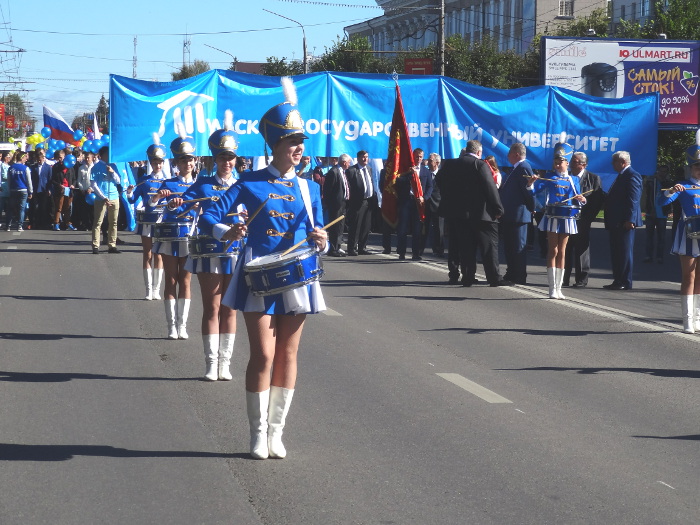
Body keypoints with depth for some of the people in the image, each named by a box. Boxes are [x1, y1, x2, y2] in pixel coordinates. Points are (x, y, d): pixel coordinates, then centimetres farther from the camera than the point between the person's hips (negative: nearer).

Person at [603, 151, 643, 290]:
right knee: (616, 253, 12)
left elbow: (633, 200, -19)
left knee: (625, 252, -6)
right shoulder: (622, 176, 19)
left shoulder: (632, 176, -12)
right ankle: (617, 280, 17)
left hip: (624, 222, -10)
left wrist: (629, 220, -25)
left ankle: (625, 282, -3)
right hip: (616, 222, 10)